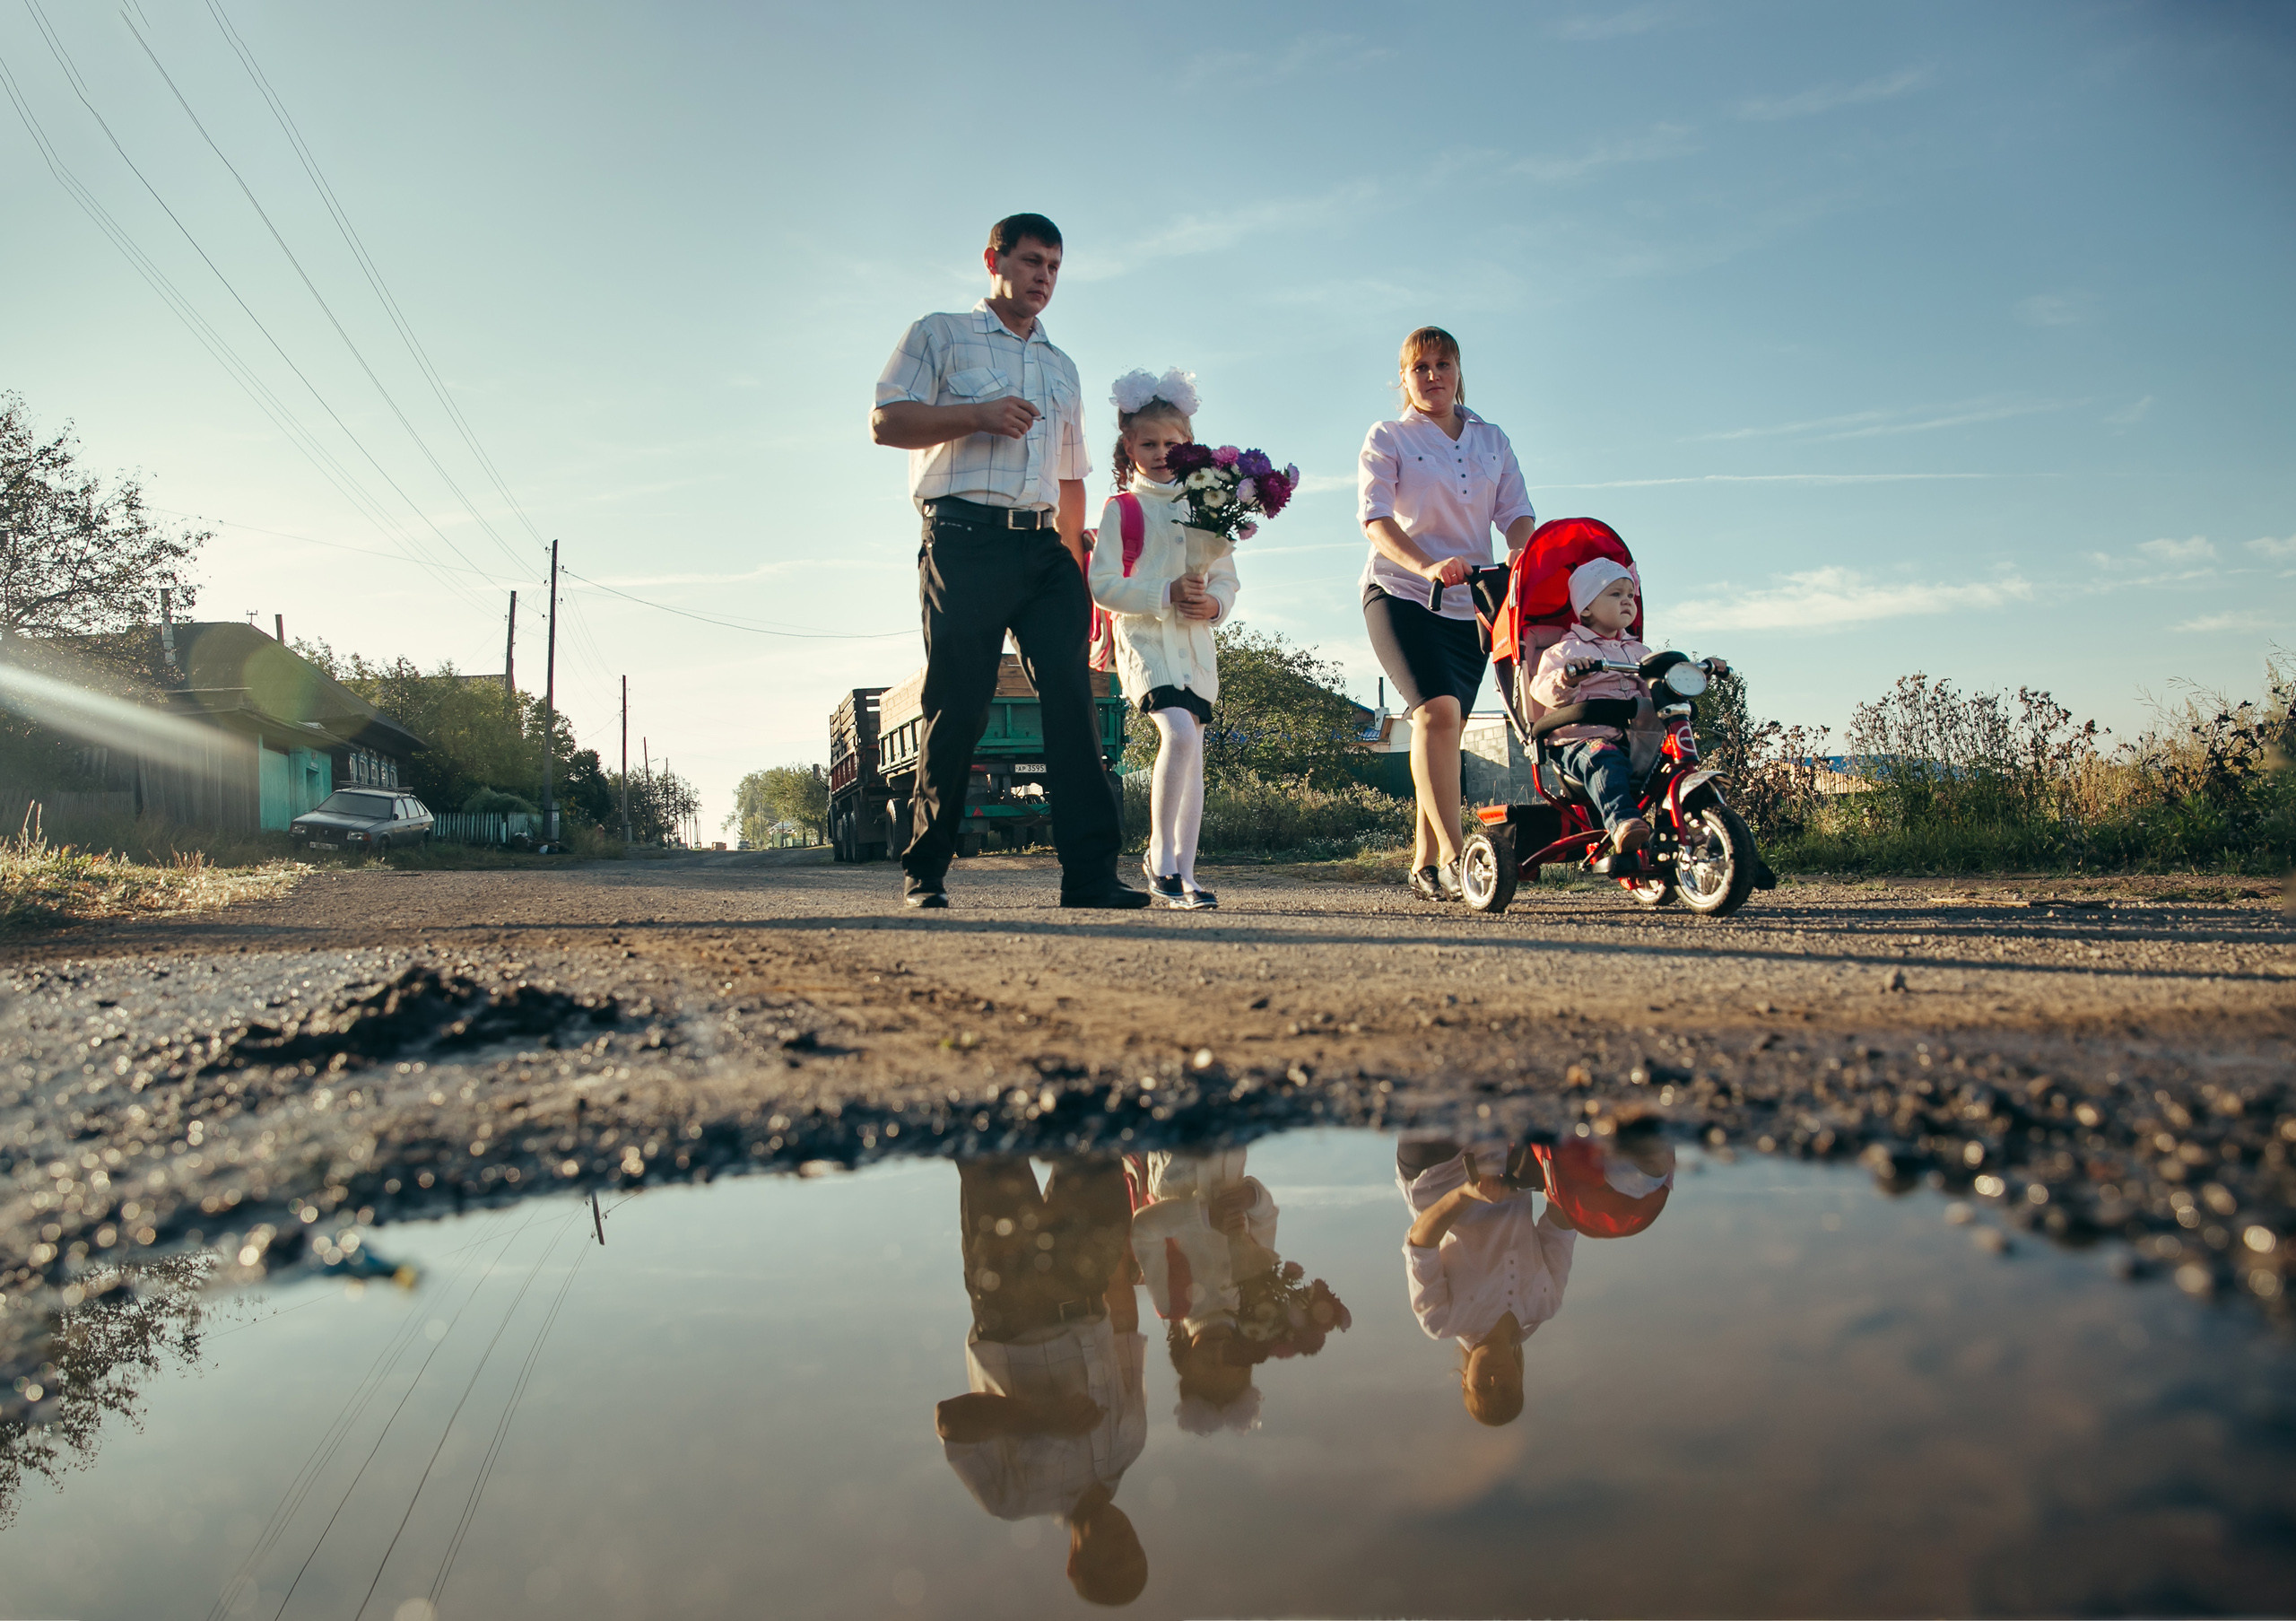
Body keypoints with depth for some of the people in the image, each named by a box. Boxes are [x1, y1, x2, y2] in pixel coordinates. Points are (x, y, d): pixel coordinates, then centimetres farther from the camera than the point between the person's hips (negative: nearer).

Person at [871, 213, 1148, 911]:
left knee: (1073, 697, -10)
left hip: (1042, 548, 5)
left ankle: (1090, 873, -14)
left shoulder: (1061, 367, 28)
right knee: (957, 707, -6)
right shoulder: (940, 336, 13)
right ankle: (924, 872, 6)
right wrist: (978, 415, -11)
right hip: (964, 539, -4)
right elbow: (885, 422, 1)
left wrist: (1074, 562, 15)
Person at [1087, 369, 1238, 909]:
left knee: (1192, 753, 3)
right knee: (1179, 732, -26)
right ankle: (1159, 852, -10)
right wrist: (1166, 594, -15)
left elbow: (1227, 577, 17)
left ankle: (1183, 875, 9)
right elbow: (1103, 584, -5)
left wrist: (1214, 603, -5)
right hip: (1144, 637, -5)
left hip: (1196, 642, 5)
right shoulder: (1121, 508, 3)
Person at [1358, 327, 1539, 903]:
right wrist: (1427, 565, -28)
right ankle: (1452, 856, -26)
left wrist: (1521, 553, -18)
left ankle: (1425, 864, 10)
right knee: (1436, 710, -23)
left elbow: (1516, 512, 7)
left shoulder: (1491, 441, 16)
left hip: (1470, 604, 4)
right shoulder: (1387, 438, 4)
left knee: (1445, 725, 3)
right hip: (1401, 595, -4)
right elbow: (1374, 518, -10)